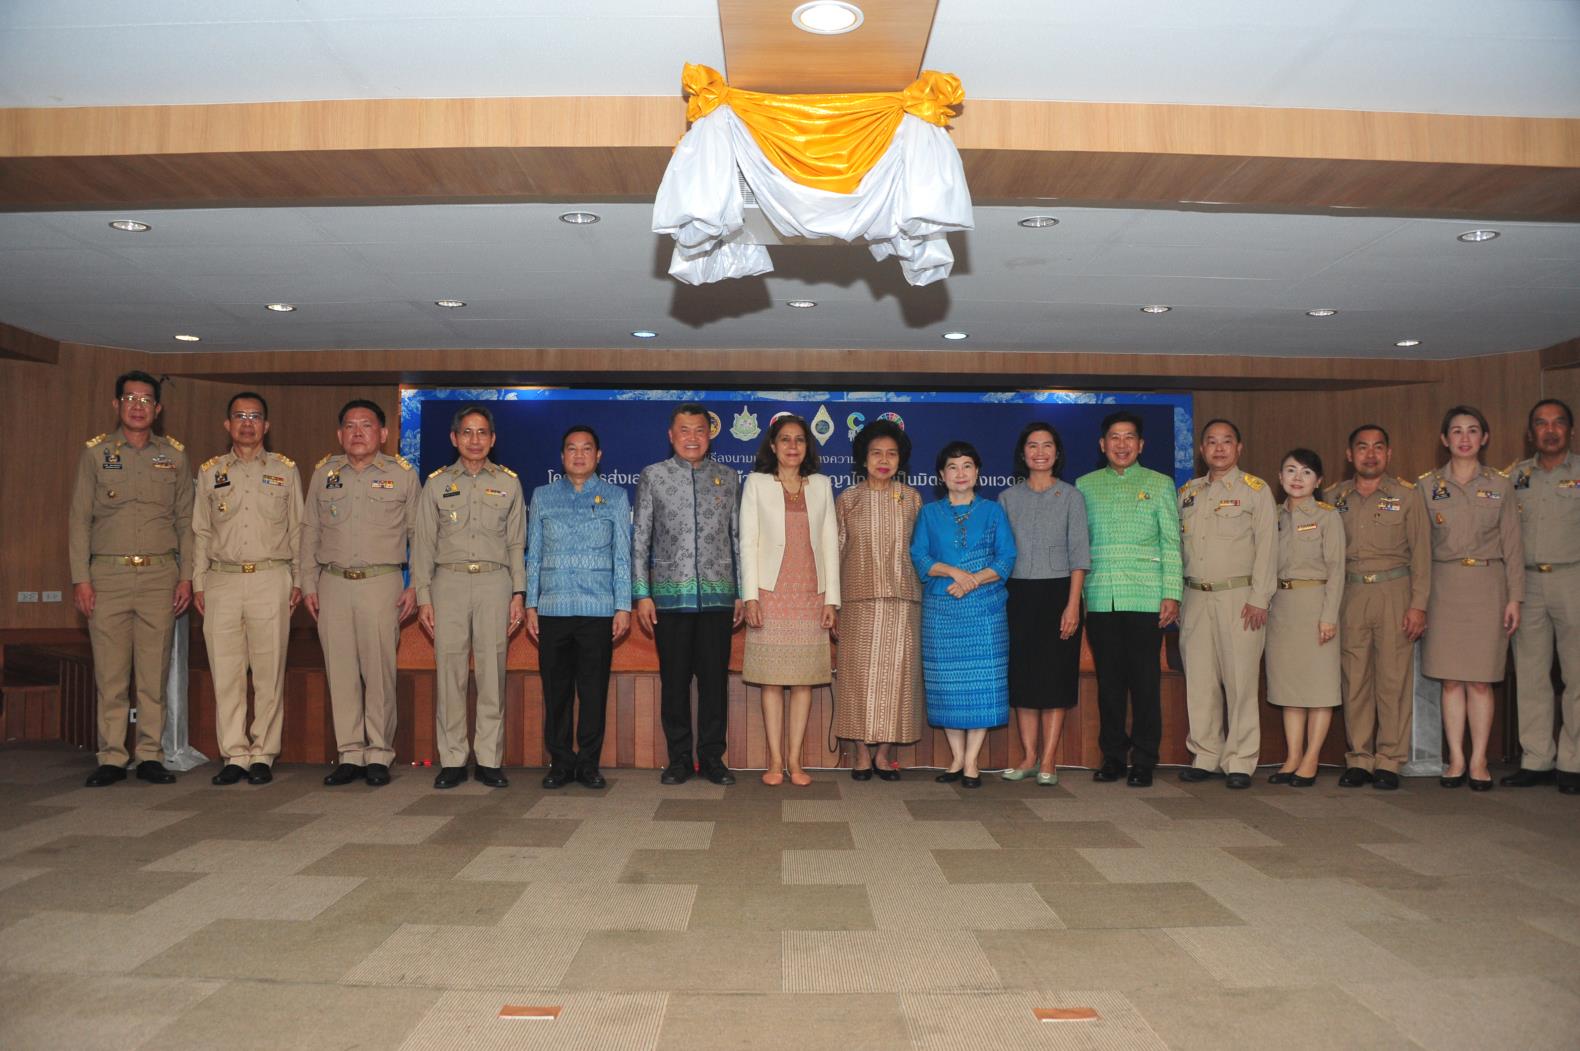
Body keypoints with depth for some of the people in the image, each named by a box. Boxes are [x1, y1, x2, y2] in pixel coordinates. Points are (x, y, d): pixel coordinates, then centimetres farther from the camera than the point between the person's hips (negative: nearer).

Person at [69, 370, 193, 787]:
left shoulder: (174, 455, 10)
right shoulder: (95, 452, 8)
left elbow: (186, 520, 11)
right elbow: (79, 517, 6)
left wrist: (187, 576, 3)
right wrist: (80, 577, -2)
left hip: (160, 575, 0)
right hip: (108, 573, 0)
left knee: (154, 672, 2)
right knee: (109, 673, 1)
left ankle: (150, 756, 9)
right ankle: (111, 759, 9)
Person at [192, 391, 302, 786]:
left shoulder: (285, 470, 10)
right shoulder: (210, 471, 13)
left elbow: (298, 529, 10)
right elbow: (200, 532, 15)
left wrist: (298, 580, 5)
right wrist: (198, 583, 8)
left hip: (271, 579, -1)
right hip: (222, 580, 2)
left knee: (269, 673, -1)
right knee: (226, 672, 1)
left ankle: (263, 755, 7)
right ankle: (234, 755, 9)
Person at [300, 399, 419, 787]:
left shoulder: (402, 474, 5)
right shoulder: (324, 472, 12)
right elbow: (310, 533, 15)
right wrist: (308, 584, 9)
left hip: (382, 584, -2)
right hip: (333, 584, 3)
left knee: (379, 671, -3)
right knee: (340, 671, 3)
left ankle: (379, 755, 7)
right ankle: (350, 755, 12)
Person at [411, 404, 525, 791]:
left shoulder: (508, 482, 12)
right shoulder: (437, 483, 12)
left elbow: (517, 543, 11)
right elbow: (423, 543, 9)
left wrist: (518, 593, 3)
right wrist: (423, 597, 1)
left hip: (494, 582, 0)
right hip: (449, 581, 0)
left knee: (492, 673, -2)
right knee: (449, 671, -2)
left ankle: (489, 760, 5)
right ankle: (452, 760, 5)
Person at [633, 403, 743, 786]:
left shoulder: (728, 478, 10)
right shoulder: (653, 476, 7)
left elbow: (737, 538, 12)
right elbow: (640, 540, 5)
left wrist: (743, 593, 7)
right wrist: (641, 595, -1)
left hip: (718, 595, 1)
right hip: (671, 595, -1)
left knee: (715, 678, 4)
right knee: (674, 679, 4)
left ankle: (712, 757, 15)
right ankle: (679, 758, 15)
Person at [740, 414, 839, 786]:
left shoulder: (821, 485, 12)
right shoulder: (757, 483, 6)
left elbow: (830, 542, 9)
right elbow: (748, 541, 1)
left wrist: (831, 598, 3)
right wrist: (750, 595, -8)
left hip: (811, 595, 2)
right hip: (771, 593, -2)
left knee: (804, 679, 2)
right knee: (771, 679, 0)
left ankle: (795, 760, 10)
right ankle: (775, 761, 7)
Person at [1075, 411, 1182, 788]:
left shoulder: (1159, 484, 9)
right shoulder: (1085, 485, 13)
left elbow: (1171, 542, 6)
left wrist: (1172, 593, -3)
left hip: (1145, 598, -1)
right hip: (1100, 598, 2)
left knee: (1145, 680, 0)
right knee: (1108, 680, 6)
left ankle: (1143, 761, 9)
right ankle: (1112, 756, 15)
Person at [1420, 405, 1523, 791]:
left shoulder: (1500, 485, 6)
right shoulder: (1428, 485, 6)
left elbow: (1512, 546, 5)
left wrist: (1514, 597, -1)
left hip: (1487, 585, 0)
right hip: (1444, 586, 1)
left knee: (1481, 680, 0)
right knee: (1450, 678, 2)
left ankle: (1479, 761, 8)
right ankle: (1456, 759, 10)